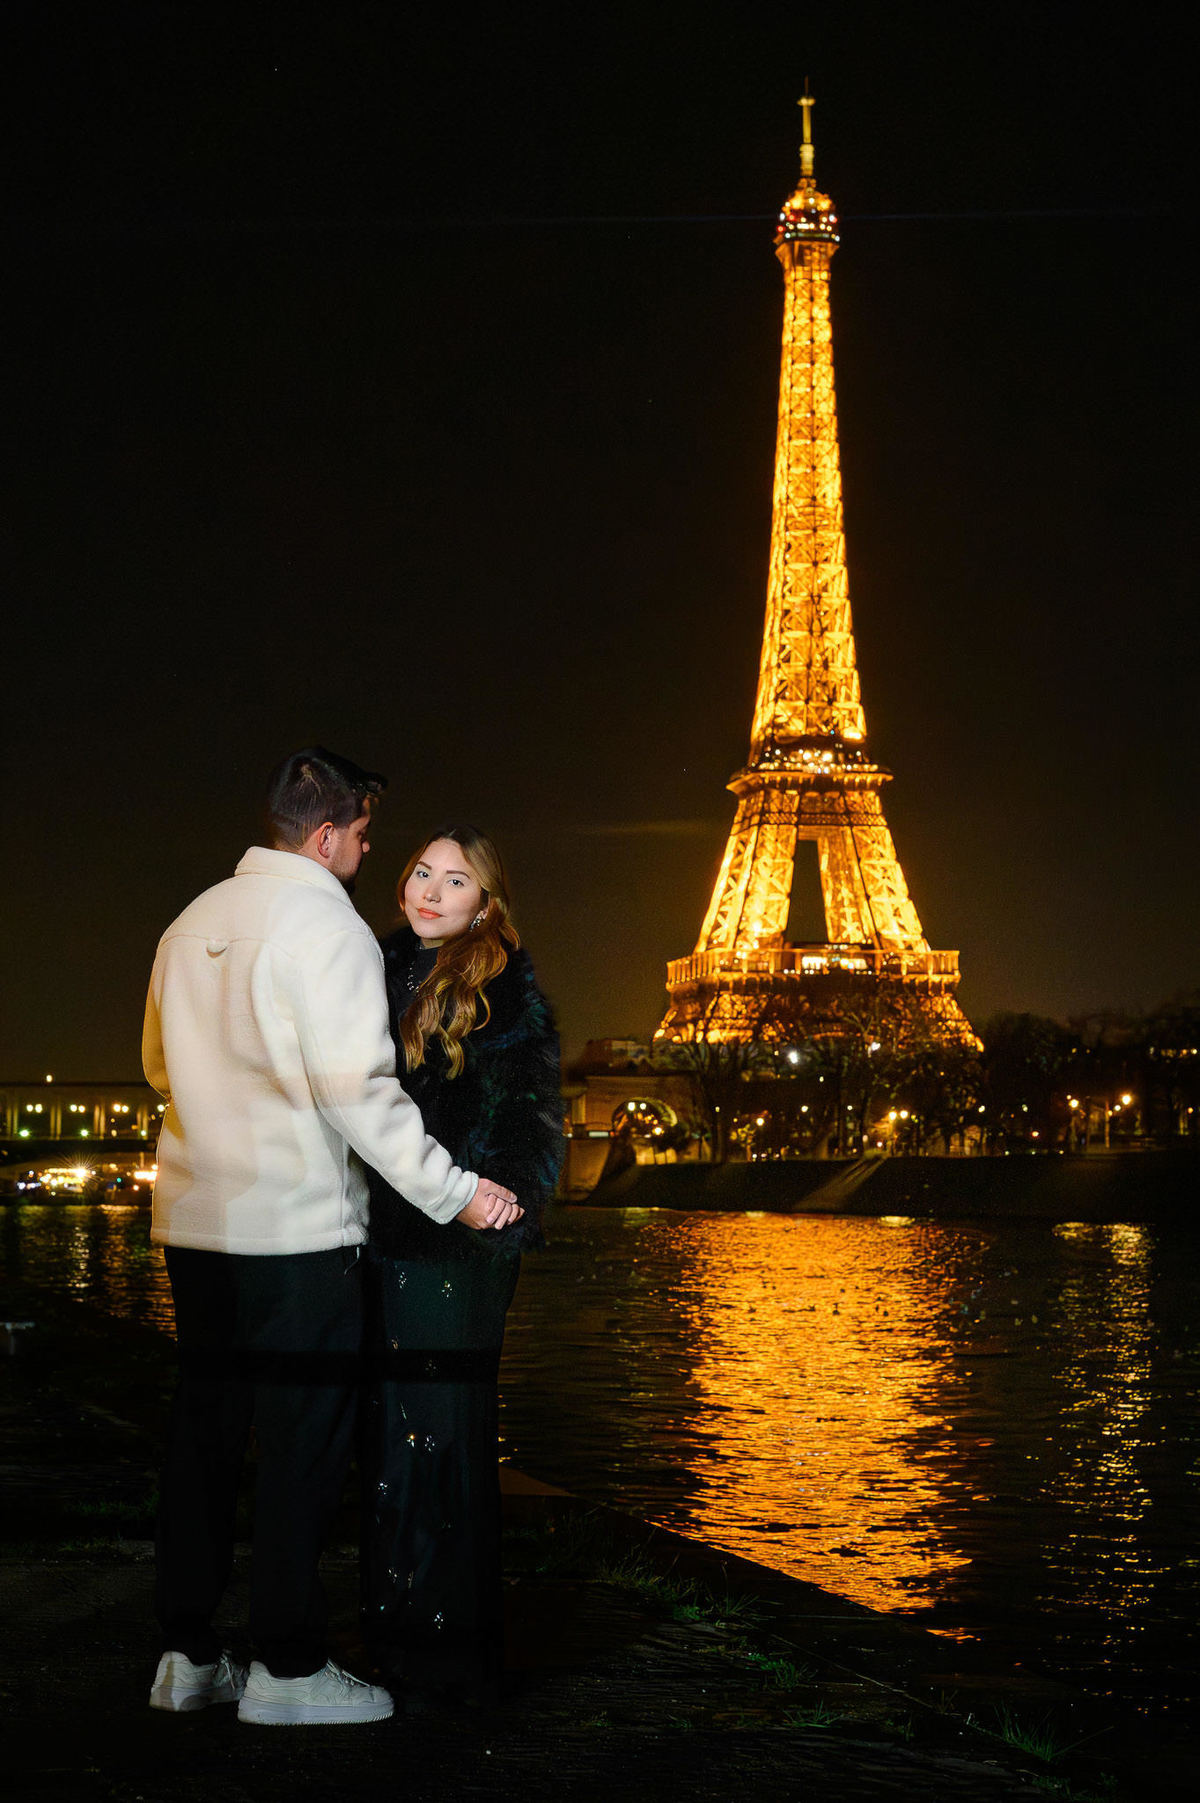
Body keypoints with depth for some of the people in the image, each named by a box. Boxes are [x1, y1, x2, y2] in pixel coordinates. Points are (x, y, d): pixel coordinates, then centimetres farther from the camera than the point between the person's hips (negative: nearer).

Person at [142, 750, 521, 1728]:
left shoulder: (193, 923, 13)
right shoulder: (325, 924, -11)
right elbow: (360, 1088, -18)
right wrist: (454, 1192, -14)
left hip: (194, 1218, 8)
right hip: (295, 1226, -8)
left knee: (204, 1433, 13)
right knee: (304, 1443, 0)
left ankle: (188, 1655, 19)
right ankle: (289, 1667, 5)